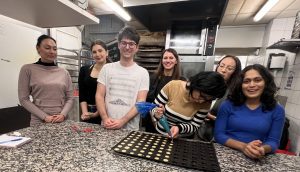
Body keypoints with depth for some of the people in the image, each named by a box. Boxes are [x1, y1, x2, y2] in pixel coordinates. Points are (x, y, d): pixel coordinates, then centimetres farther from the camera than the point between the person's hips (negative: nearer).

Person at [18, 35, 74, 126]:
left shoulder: (64, 72, 2)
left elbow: (70, 98, 2)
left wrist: (63, 115, -12)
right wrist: (44, 117, -12)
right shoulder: (28, 69, -3)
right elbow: (24, 99, -4)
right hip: (39, 122, -2)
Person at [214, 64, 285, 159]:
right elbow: (218, 134, -7)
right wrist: (243, 146, -21)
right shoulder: (228, 105, -4)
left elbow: (273, 141, 2)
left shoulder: (277, 110, 3)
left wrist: (263, 149, -19)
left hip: (256, 159, 2)